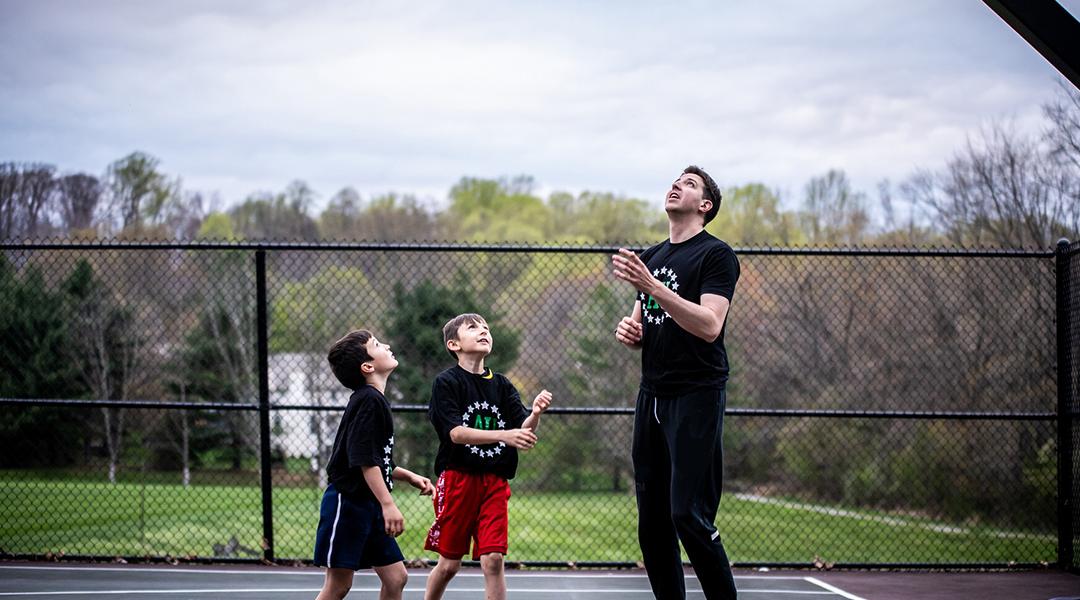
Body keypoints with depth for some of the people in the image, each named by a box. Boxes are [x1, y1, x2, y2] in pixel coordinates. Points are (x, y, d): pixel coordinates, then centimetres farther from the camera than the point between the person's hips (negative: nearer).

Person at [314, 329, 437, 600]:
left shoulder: (376, 400, 14)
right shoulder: (368, 400, -16)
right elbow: (365, 460, -22)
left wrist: (410, 477, 16)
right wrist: (388, 504, -25)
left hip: (369, 506, 10)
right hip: (347, 502, -10)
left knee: (396, 577, 7)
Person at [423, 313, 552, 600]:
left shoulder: (502, 385, 9)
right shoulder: (446, 382, -4)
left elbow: (522, 432, 0)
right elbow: (456, 433, -16)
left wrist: (535, 414, -23)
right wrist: (504, 435, -27)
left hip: (495, 482, 3)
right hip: (458, 478, -3)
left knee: (493, 560, -7)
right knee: (449, 563, 5)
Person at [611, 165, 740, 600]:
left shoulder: (716, 255, -5)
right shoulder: (650, 257, 18)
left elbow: (709, 326, -19)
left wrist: (651, 285, -26)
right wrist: (628, 331, 2)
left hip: (696, 398, -7)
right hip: (652, 396, 7)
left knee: (689, 514, -13)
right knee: (652, 518, 5)